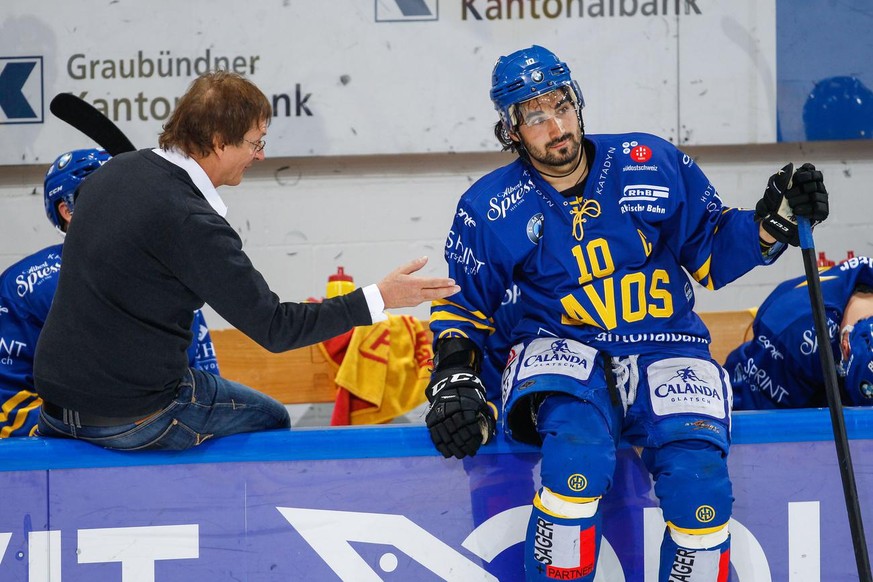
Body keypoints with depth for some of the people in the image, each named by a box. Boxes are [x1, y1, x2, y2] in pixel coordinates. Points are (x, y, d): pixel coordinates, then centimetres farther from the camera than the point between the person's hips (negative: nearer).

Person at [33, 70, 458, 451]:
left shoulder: (113, 172, 3)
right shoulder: (191, 223, -22)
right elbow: (273, 328, -17)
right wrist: (378, 299, -12)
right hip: (132, 416, -7)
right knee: (269, 420, 14)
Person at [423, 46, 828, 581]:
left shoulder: (655, 164, 4)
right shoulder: (491, 209, 4)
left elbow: (710, 253, 11)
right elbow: (464, 302, 13)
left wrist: (773, 223, -6)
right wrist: (454, 380, -3)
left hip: (664, 348, 1)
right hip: (563, 350, -1)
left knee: (697, 473, -26)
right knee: (579, 446, -36)